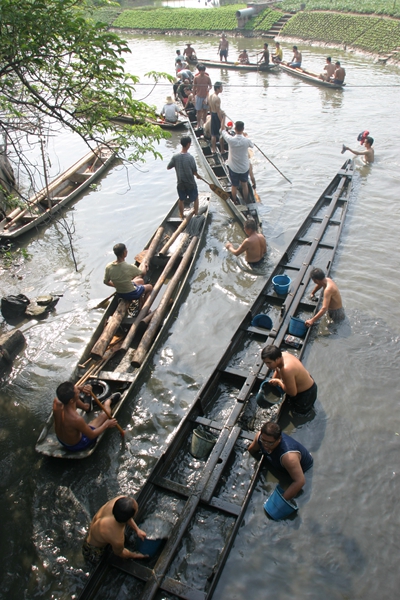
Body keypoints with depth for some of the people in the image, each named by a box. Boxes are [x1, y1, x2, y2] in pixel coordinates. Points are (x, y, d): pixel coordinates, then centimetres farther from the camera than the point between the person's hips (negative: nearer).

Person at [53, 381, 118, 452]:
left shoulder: (56, 403, -28)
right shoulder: (77, 419, -44)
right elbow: (92, 435, -26)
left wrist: (81, 388, -27)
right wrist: (107, 424, -10)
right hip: (77, 446, -5)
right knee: (105, 414, 5)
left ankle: (86, 407, 45)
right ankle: (109, 401, 44)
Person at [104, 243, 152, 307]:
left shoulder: (109, 266, -17)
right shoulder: (129, 267, -32)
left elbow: (106, 282, -4)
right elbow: (143, 273, -12)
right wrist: (143, 264, 11)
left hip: (119, 294, 6)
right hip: (130, 294, -6)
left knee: (141, 281, 30)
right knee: (149, 287, 22)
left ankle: (140, 307, 39)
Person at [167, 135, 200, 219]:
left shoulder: (175, 157, -13)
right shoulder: (190, 157, -22)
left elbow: (168, 167, 0)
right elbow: (194, 172, -14)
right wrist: (198, 176, 7)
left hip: (180, 184, 3)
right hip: (191, 183, -3)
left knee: (181, 200, 22)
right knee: (195, 198, 21)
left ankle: (182, 217, 32)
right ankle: (196, 215, 28)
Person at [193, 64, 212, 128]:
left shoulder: (207, 78, -4)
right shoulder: (196, 78, -8)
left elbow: (210, 86, 6)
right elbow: (194, 88, -3)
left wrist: (209, 88, -19)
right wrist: (194, 98, -4)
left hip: (205, 96, 2)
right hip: (198, 96, -2)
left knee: (205, 110, 11)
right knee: (199, 111, 4)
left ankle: (204, 123, 26)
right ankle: (198, 124, 16)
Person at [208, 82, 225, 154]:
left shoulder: (210, 96, 3)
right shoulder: (217, 98, -24)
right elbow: (218, 112, -24)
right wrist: (222, 122, -20)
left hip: (213, 115, 8)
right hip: (217, 116, -8)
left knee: (213, 134, 16)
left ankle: (213, 149, 25)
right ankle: (222, 150, 12)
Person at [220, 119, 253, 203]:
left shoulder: (231, 140, -23)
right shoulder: (246, 141, -20)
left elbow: (223, 130, -4)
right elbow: (252, 145, 6)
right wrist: (246, 136, 20)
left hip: (233, 168, -1)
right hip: (244, 167, 1)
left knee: (234, 186, 18)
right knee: (244, 185, 21)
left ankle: (234, 202, 34)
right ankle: (246, 202, 35)